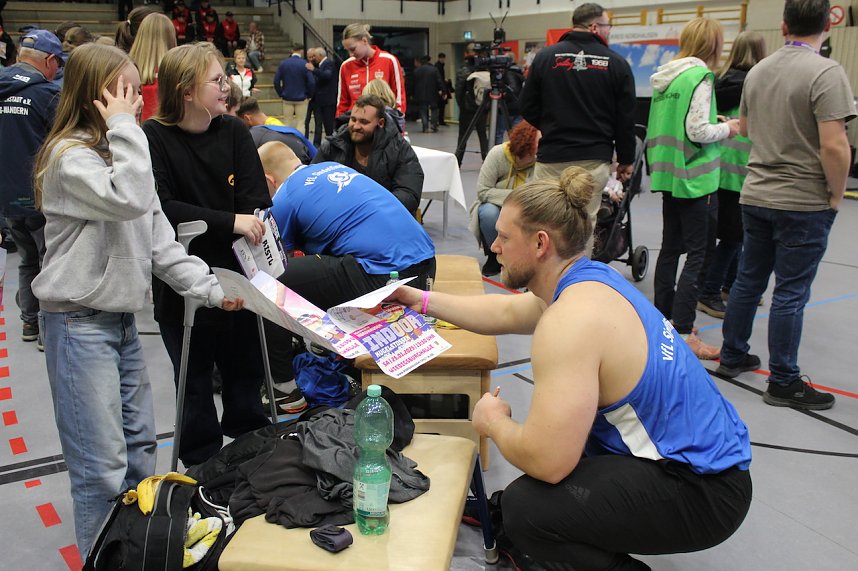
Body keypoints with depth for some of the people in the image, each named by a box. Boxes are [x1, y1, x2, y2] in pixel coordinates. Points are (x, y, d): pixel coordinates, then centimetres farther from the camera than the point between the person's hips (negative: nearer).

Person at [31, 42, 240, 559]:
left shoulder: (119, 152, 12)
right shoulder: (70, 156, -14)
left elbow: (159, 237, 10)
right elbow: (129, 199, -33)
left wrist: (210, 288, 1)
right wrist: (123, 127, -22)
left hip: (122, 318, 9)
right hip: (80, 323, -9)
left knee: (140, 446, 17)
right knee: (103, 467, -4)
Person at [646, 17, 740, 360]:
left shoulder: (665, 77, 10)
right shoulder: (700, 77, -14)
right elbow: (697, 131, -19)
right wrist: (726, 128, -2)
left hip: (668, 175, 9)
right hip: (695, 178, -8)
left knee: (671, 248, 16)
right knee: (698, 255, -4)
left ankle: (663, 319, 25)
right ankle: (683, 335, -5)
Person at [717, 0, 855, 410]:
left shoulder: (759, 70, 6)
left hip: (755, 195, 7)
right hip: (803, 203, -6)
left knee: (749, 280, 17)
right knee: (790, 293, 1)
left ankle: (732, 356, 29)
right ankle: (783, 383, 11)